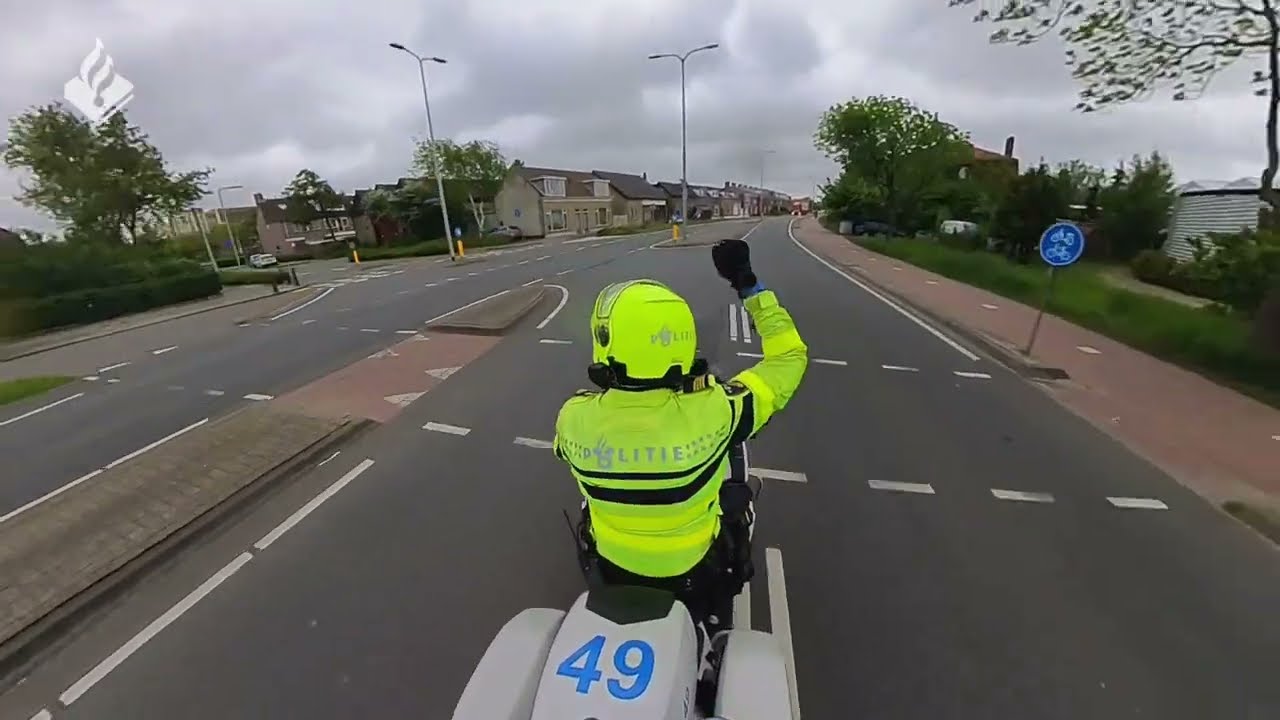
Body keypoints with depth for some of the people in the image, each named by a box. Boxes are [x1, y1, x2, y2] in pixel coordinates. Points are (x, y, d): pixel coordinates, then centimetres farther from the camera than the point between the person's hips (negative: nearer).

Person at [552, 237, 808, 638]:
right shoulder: (712, 412, -36)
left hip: (614, 563, 2)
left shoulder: (575, 418, -28)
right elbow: (790, 357, -20)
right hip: (695, 566, -1)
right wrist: (750, 286, -15)